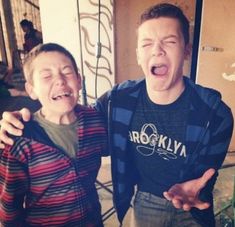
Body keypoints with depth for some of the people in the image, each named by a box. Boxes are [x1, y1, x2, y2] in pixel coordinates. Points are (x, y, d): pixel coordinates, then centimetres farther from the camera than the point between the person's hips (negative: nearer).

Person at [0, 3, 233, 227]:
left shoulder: (215, 114, -24)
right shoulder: (119, 99, -20)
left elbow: (206, 175, -14)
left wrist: (191, 191, -37)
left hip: (192, 207, -1)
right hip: (144, 202, 2)